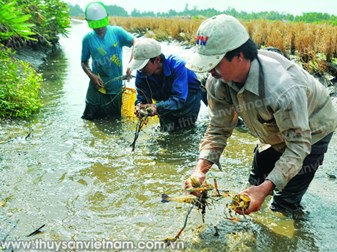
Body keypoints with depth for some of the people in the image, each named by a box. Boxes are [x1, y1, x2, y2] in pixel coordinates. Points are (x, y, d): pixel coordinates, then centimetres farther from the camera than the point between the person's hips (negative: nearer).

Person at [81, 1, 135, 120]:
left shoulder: (117, 32, -7)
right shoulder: (88, 38, -4)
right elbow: (84, 62, 4)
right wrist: (92, 76, -15)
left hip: (116, 87, 0)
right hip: (97, 86, 0)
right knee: (90, 119, 5)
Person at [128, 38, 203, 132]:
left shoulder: (177, 66, -39)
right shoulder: (141, 73, -26)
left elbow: (179, 99, -44)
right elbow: (142, 95, -18)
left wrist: (157, 107, -57)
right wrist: (139, 105, -42)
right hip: (164, 101, 4)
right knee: (166, 130, 13)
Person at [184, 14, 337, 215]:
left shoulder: (283, 87, -46)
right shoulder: (218, 82, -25)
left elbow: (298, 144, -38)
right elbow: (218, 129, -16)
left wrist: (265, 188, -48)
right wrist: (201, 169, -32)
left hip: (311, 132, -6)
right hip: (275, 133, 7)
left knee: (284, 206, -8)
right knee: (256, 184, 20)